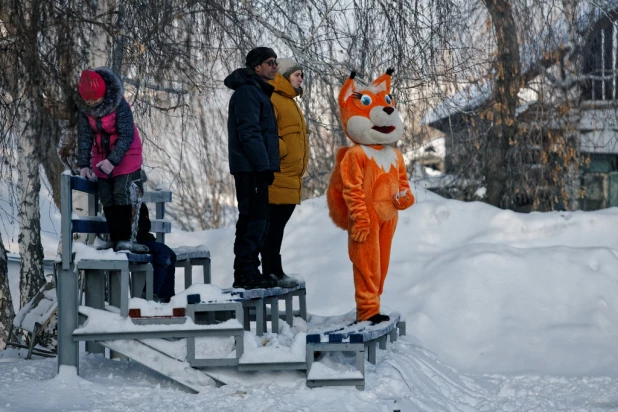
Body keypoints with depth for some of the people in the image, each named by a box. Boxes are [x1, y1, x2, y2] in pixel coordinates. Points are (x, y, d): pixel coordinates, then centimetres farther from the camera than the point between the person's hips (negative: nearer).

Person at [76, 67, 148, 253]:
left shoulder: (119, 106, -23)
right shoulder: (86, 109, -7)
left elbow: (126, 136, -23)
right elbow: (84, 136, -4)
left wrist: (113, 160, -30)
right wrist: (83, 164, -10)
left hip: (125, 155, -6)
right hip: (101, 157, 6)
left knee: (123, 195, -13)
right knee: (107, 199, 5)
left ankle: (126, 239, -11)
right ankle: (115, 239, 10)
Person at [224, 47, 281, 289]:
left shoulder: (258, 92, 22)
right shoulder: (247, 92, -11)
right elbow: (249, 133, -19)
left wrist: (267, 165, 18)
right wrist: (264, 165, -20)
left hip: (253, 169, 10)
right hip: (251, 168, -10)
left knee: (255, 220, 12)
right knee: (254, 220, -11)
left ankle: (246, 273, 16)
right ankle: (247, 273, -10)